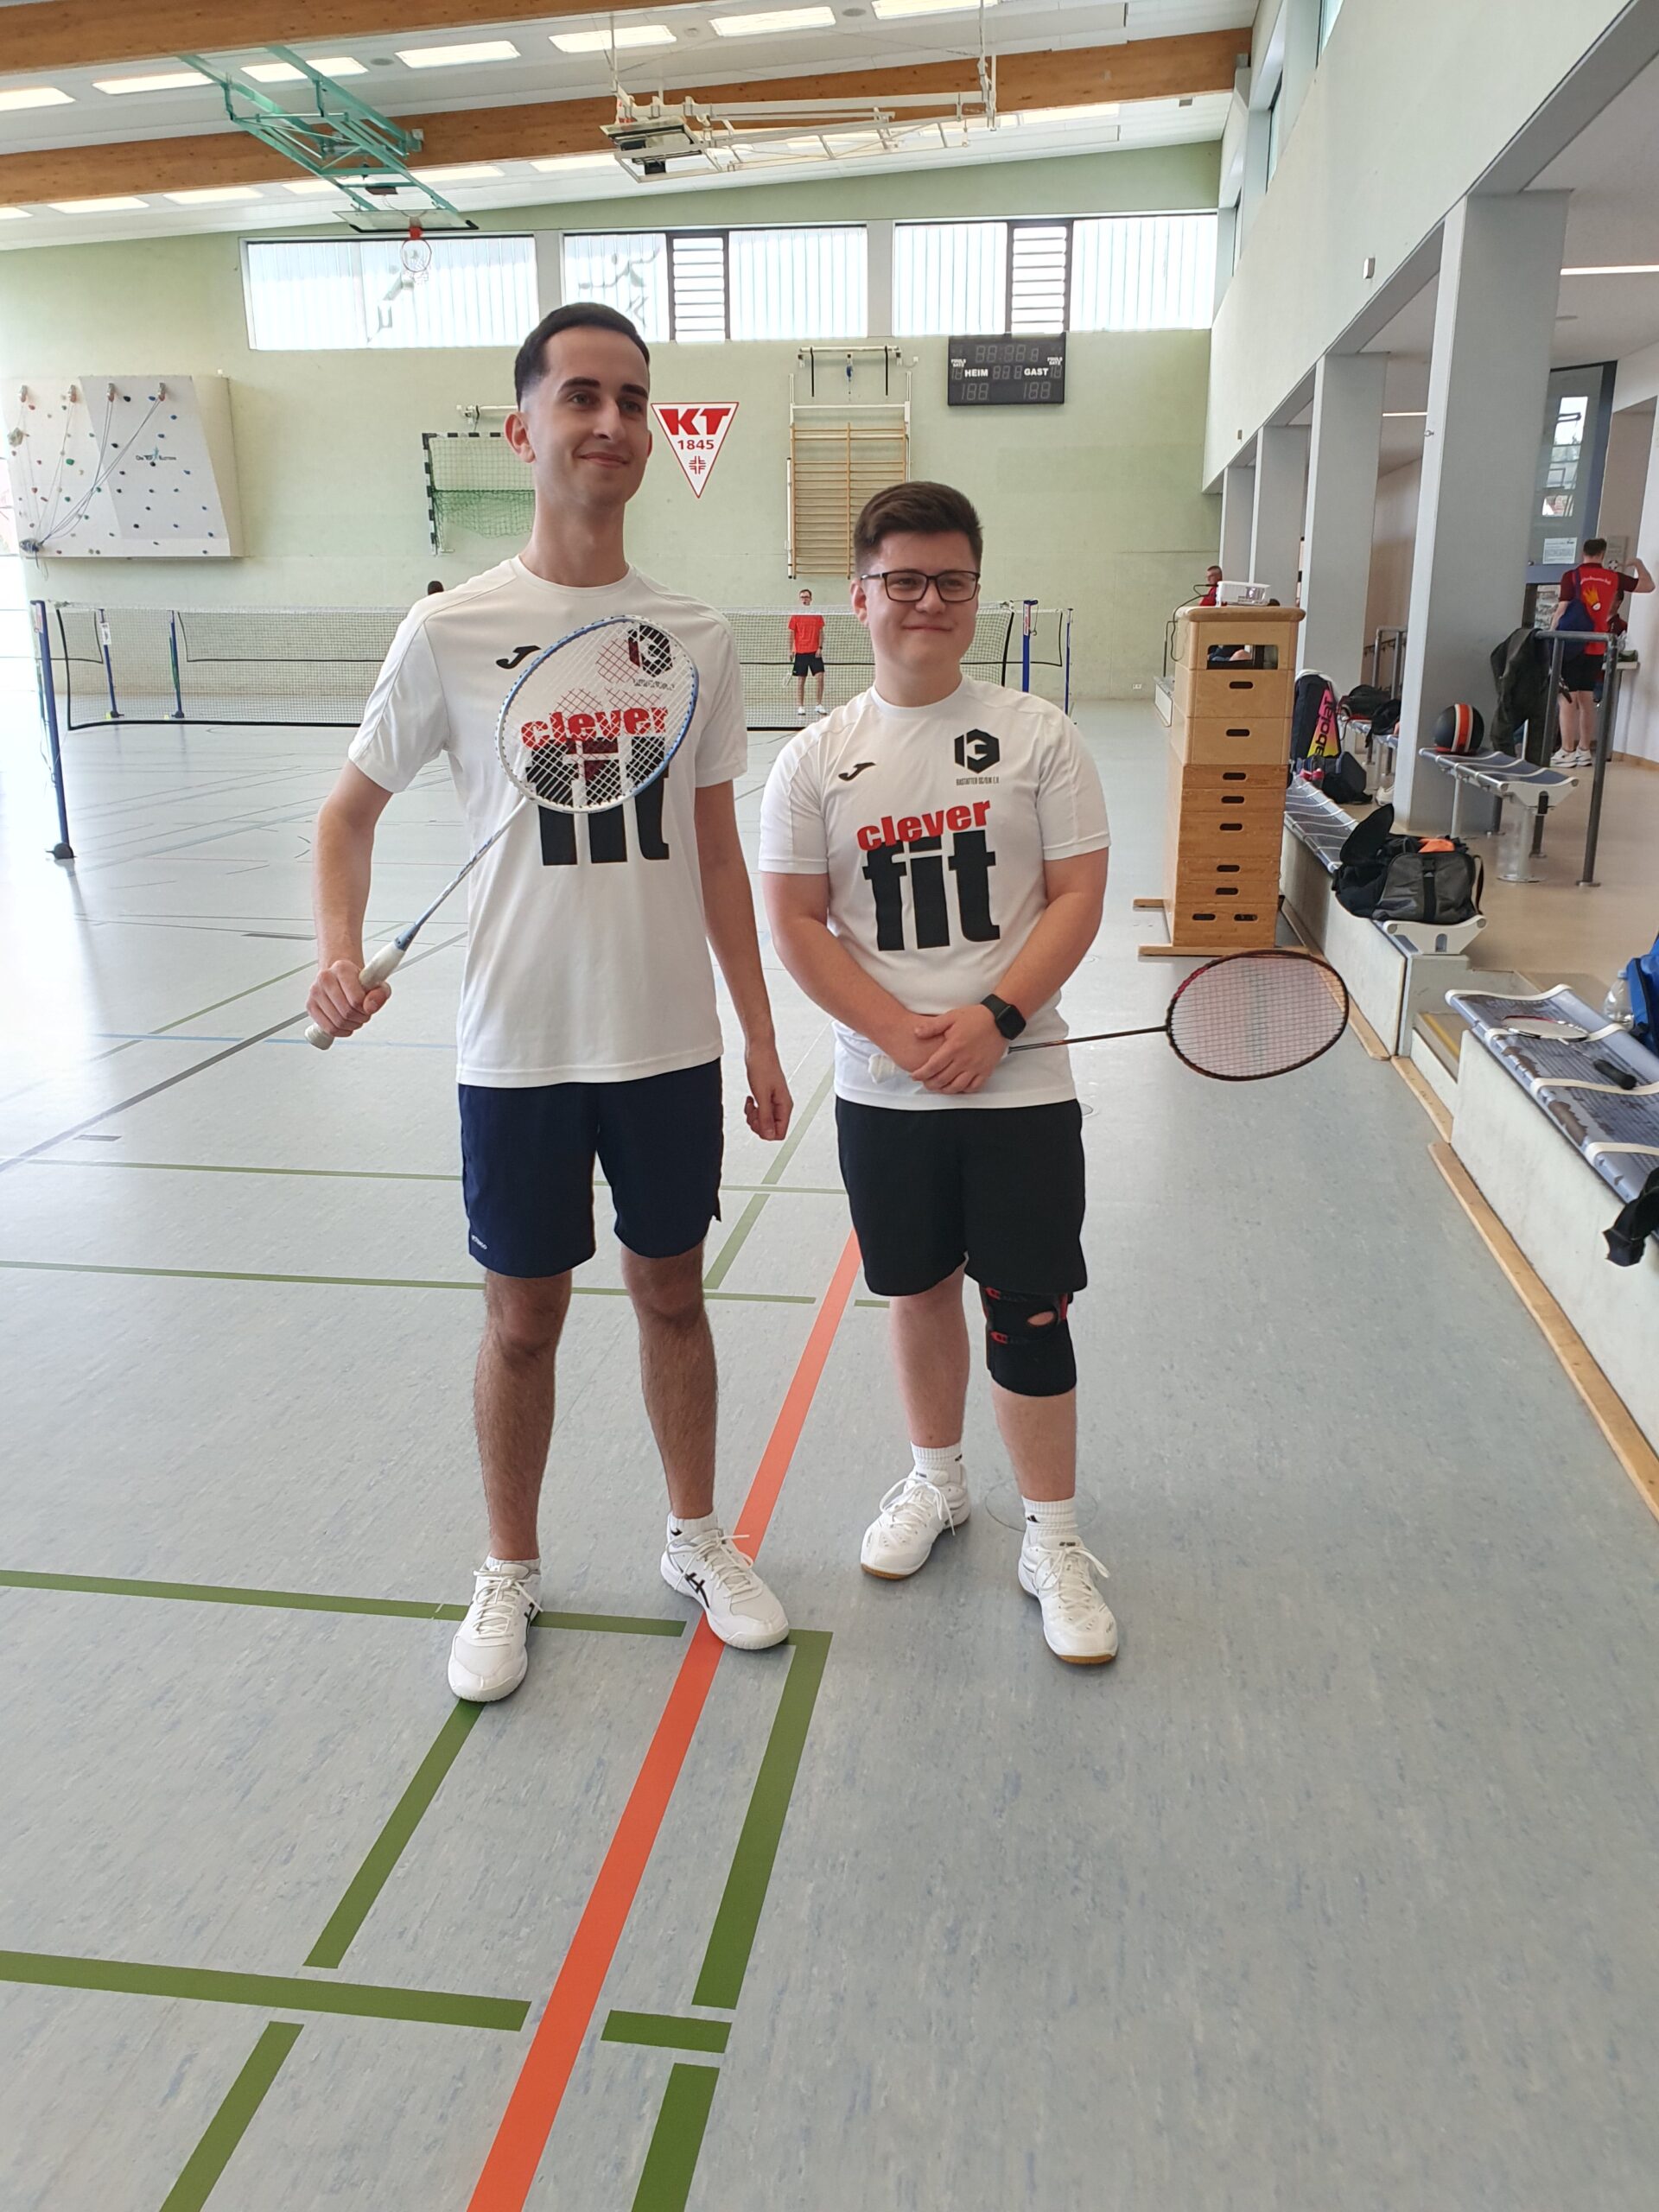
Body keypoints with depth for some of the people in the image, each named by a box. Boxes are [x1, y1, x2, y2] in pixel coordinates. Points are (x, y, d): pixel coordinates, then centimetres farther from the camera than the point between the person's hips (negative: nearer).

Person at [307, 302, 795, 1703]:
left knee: (673, 1295, 15)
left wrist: (762, 1039, 6)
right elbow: (351, 811, 5)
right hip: (518, 1051, -2)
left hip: (673, 1045, 2)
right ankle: (510, 1574, 32)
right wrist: (342, 951, -14)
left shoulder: (698, 637, 2)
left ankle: (699, 1540, 36)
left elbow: (716, 855, 7)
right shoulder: (451, 632, -5)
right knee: (523, 1319, 10)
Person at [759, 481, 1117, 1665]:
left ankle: (1054, 1540, 19)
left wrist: (993, 1017, -17)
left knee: (1028, 1315, 1)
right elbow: (797, 924, -2)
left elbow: (1077, 897, -4)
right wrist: (904, 1035, -13)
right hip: (882, 1092, 2)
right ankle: (935, 1481, 39)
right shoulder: (818, 756, 1)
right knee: (920, 1292, 16)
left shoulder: (1039, 735, -1)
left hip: (1021, 1083, -2)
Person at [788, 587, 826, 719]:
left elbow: (821, 632, 8)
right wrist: (790, 650, -4)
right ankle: (800, 708, 4)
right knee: (800, 681, 1)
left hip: (815, 652, 1)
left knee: (820, 677, -9)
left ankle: (818, 705, -1)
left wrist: (820, 647, -4)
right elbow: (791, 634, 4)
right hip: (800, 652, -1)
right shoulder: (795, 616, 4)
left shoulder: (817, 615, 7)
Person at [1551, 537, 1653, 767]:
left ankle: (1567, 752, -6)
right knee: (1587, 699, 12)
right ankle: (1584, 751, 16)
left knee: (1567, 699, -3)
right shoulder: (1613, 578, 6)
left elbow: (1562, 611, -9)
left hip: (1571, 645, -4)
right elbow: (1648, 585, 18)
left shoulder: (1572, 576, -5)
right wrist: (1638, 564, 34)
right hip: (1596, 648, 4)